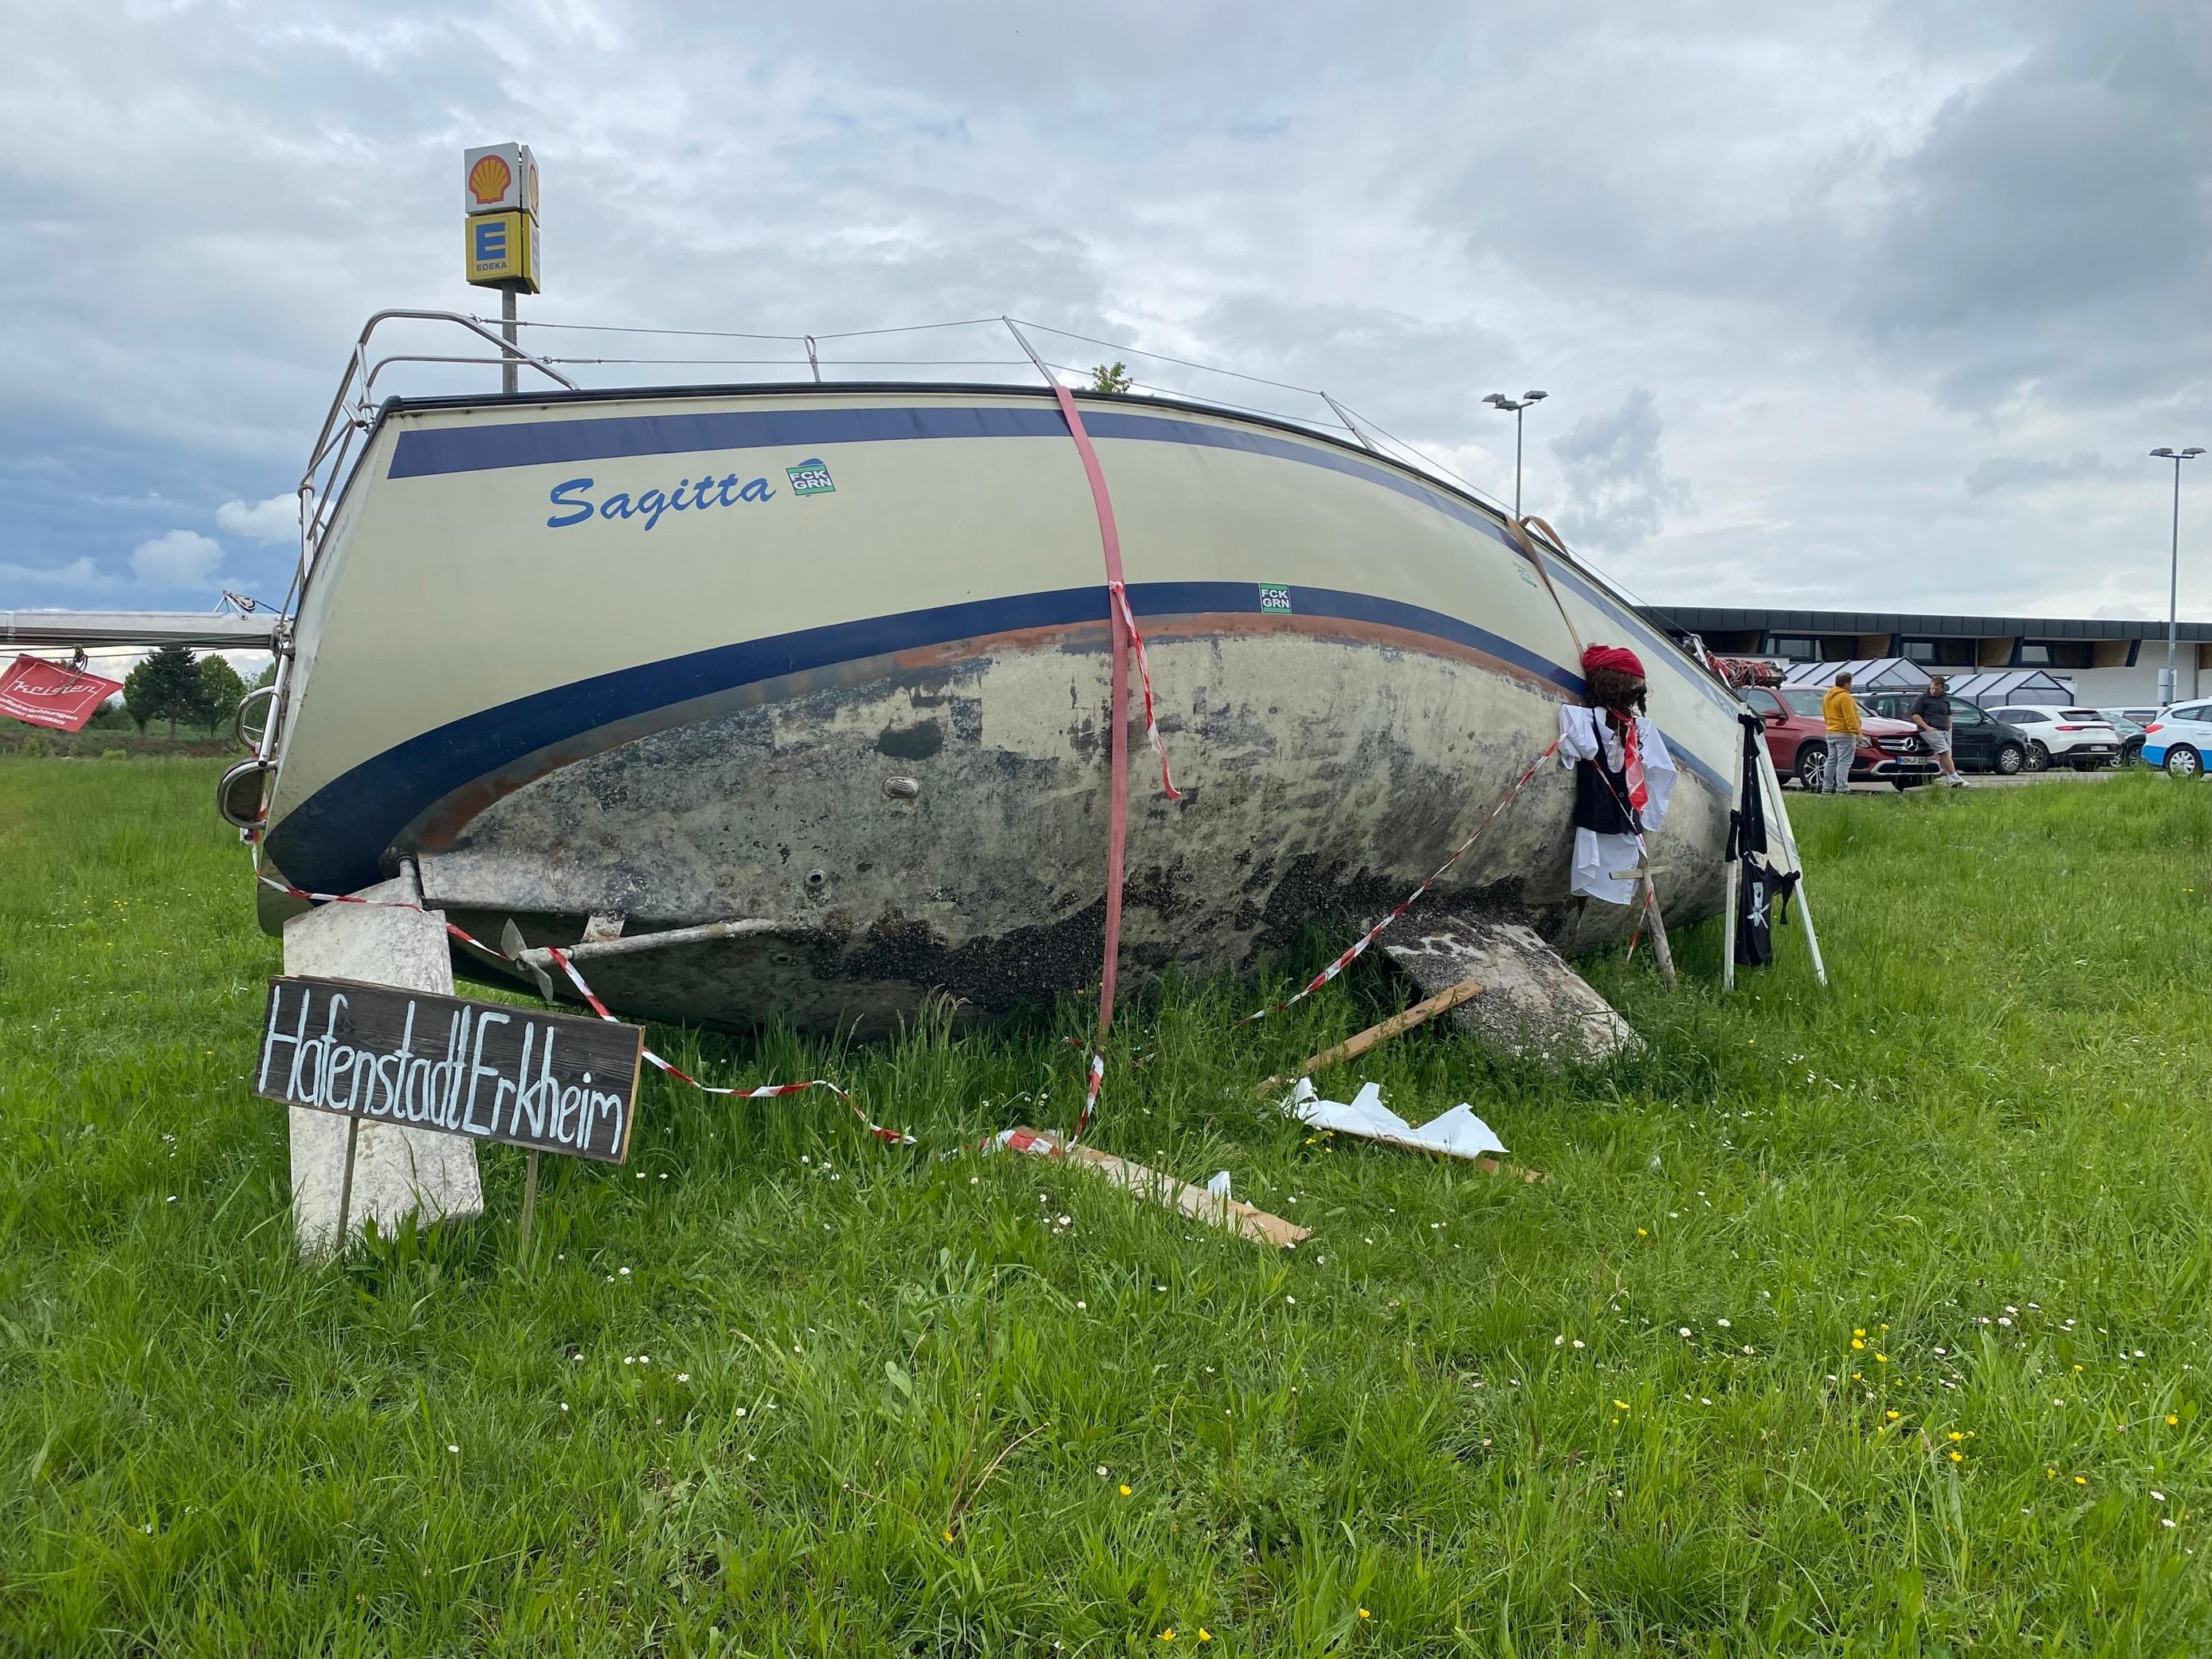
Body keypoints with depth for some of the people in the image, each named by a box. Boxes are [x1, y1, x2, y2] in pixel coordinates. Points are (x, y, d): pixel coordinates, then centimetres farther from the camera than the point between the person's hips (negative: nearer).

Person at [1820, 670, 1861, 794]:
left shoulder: (1827, 696, 14)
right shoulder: (1844, 697, -15)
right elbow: (1850, 717, -20)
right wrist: (1857, 732, -19)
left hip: (1831, 733, 9)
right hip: (1844, 734, -9)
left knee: (1832, 761, 13)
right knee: (1844, 762, -9)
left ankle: (1826, 788, 13)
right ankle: (1842, 789, -14)